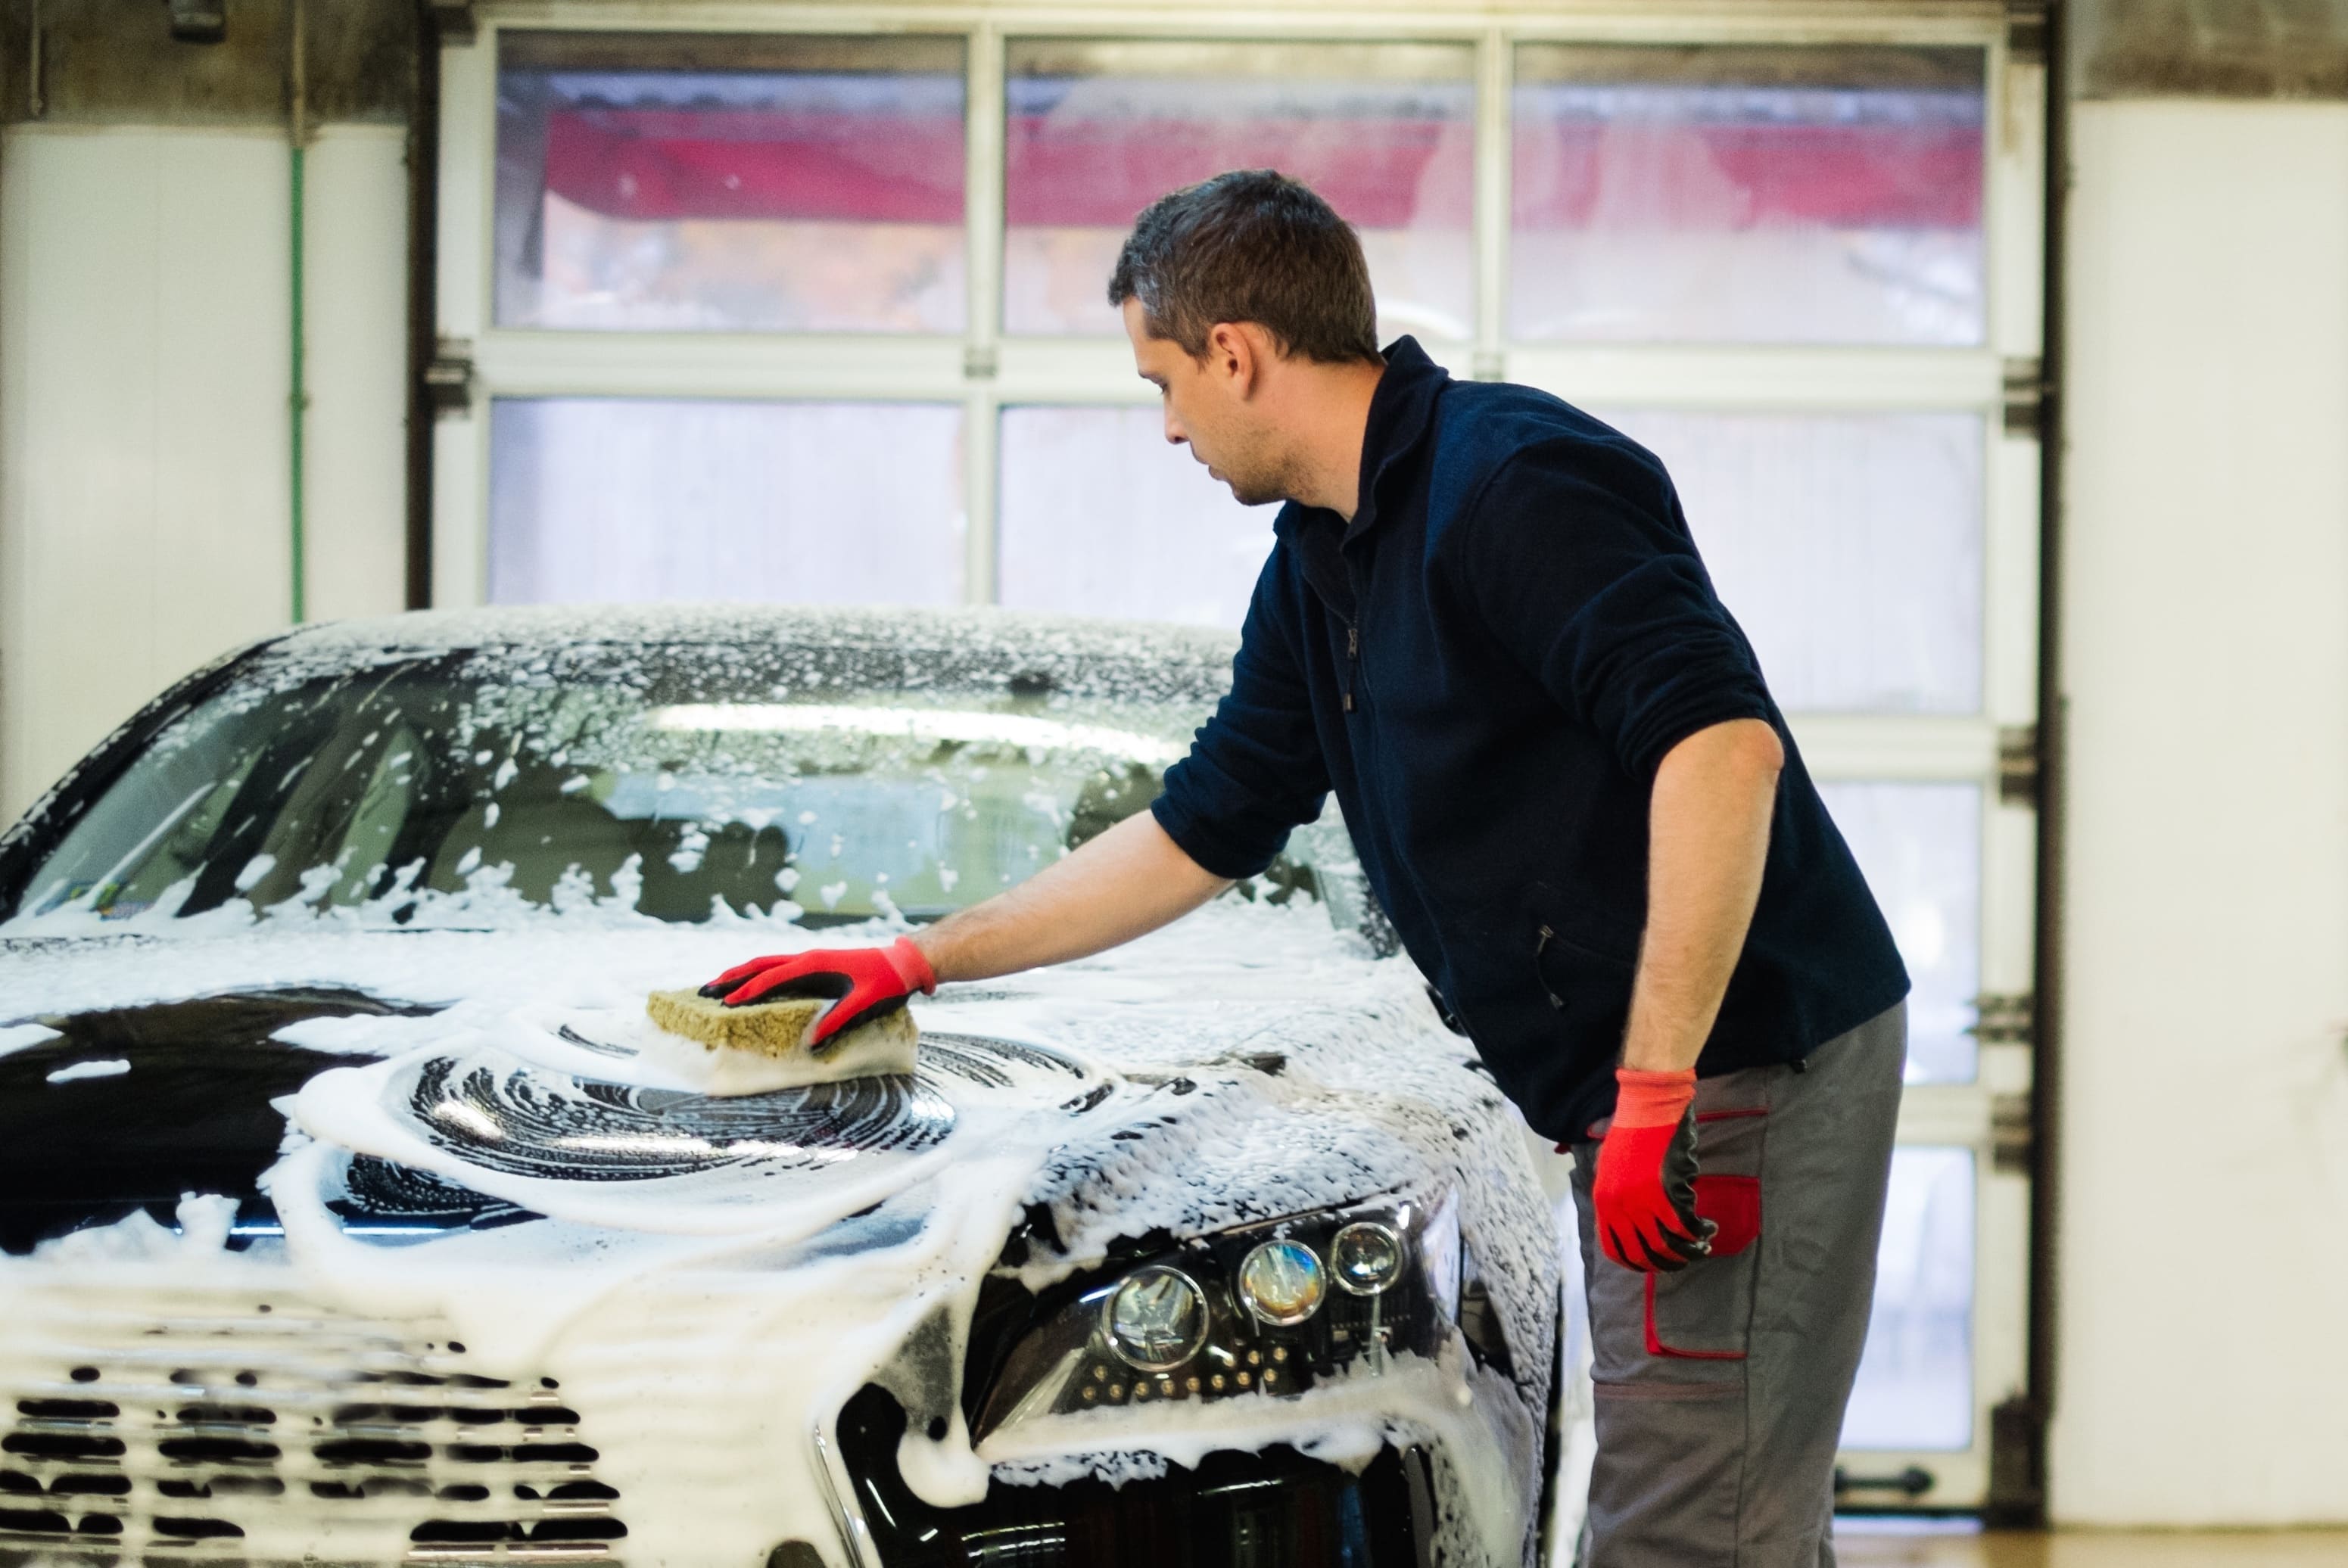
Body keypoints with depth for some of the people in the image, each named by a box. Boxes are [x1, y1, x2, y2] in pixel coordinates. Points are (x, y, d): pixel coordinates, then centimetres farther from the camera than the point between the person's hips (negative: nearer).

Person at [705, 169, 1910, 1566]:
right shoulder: (1318, 568, 18)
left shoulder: (1510, 479, -15)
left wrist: (1655, 1087, -27)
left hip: (1750, 1064, -10)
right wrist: (921, 958, 29)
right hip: (1633, 1086, 10)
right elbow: (1200, 836, 28)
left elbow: (1721, 742, -25)